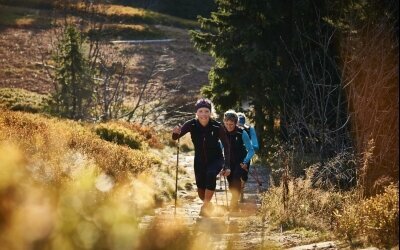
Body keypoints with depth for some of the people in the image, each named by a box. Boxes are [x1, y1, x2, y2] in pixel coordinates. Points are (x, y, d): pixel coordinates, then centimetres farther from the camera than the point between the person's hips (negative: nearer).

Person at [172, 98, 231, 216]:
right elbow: (175, 138, -19)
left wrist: (226, 166, -22)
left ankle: (206, 205, -24)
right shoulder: (192, 125, -16)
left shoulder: (217, 126, -21)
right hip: (200, 160, 3)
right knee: (201, 189, 3)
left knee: (211, 174, -33)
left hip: (216, 159, -2)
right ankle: (207, 204, 36)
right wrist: (176, 132, -44)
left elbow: (226, 146, -15)